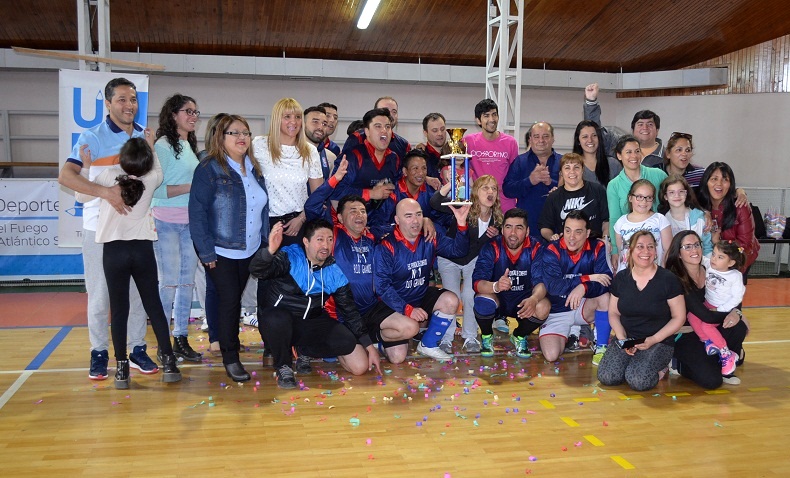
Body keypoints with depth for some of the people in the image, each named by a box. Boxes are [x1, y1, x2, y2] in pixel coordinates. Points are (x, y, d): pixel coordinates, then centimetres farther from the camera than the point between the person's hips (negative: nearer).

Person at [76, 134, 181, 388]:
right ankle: (168, 363, 10)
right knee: (154, 306, 9)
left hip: (114, 250, -1)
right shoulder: (151, 179, -4)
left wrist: (85, 166, 16)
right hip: (143, 249, 1)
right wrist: (151, 147, 28)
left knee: (119, 310, 3)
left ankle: (122, 369, 6)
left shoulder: (108, 176, -9)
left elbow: (82, 197, 7)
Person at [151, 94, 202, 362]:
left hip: (190, 221, 7)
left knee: (187, 282, 8)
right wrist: (192, 186, -17)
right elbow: (156, 189, -15)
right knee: (170, 282, -5)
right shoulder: (163, 145, -8)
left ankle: (181, 339, 16)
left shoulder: (190, 146, 15)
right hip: (167, 222, -7)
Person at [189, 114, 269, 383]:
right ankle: (230, 358, 7)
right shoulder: (209, 169, -12)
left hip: (249, 250, 5)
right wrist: (206, 251, -17)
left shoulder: (254, 170, 8)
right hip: (220, 250, -5)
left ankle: (230, 343, 30)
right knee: (229, 300, -5)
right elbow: (197, 211, -15)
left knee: (235, 299, 14)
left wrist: (265, 243, 6)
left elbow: (263, 207, 12)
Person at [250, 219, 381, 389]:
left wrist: (370, 346, 1)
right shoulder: (290, 257, -15)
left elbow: (350, 311, 4)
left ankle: (304, 351, 13)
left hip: (312, 325, 4)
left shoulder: (335, 273, -2)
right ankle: (283, 366, -11)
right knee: (277, 318, -42)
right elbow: (257, 271, -32)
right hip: (278, 323, -4)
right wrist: (270, 250, -55)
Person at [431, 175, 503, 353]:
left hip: (474, 260, 3)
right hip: (449, 259, -3)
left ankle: (470, 337, 8)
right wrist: (452, 183, -55)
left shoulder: (497, 218, -13)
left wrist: (496, 235, -16)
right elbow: (435, 202, -42)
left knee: (469, 295, -12)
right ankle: (446, 338, 6)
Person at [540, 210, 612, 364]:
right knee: (551, 355, -19)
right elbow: (553, 285, -28)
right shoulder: (552, 251, -15)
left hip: (584, 308, 1)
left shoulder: (598, 249, -11)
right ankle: (571, 332, 16)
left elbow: (608, 282, -23)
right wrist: (588, 278, -31)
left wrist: (584, 287, -42)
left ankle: (601, 348, -15)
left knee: (605, 295, -30)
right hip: (557, 311, -1)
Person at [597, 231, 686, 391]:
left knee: (638, 380, -28)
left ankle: (659, 370, 4)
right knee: (606, 377, -21)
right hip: (627, 339, 3)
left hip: (659, 342, -3)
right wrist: (622, 338, -9)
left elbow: (679, 317, -3)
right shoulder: (621, 278, 4)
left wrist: (654, 339, -15)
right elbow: (613, 313, 10)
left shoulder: (668, 280, -6)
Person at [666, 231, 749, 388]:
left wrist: (736, 312, -21)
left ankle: (722, 366, 3)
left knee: (738, 327, -21)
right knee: (711, 380, -22)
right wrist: (729, 315, -13)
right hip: (684, 336, -6)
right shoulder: (676, 280, -22)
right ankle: (680, 363, 9)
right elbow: (706, 316, -27)